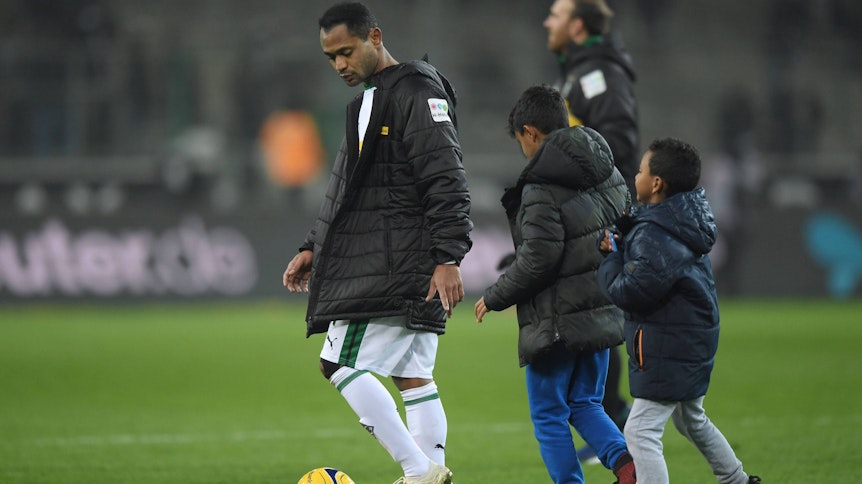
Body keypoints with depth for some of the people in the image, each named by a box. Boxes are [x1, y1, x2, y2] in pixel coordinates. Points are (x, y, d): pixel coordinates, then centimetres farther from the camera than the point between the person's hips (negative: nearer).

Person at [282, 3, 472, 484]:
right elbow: (353, 189, 28)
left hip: (395, 266, -10)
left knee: (342, 364, -14)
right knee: (412, 376, 8)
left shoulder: (416, 92, -10)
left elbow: (446, 182, -16)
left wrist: (448, 258, -23)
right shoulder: (369, 99, 21)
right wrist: (315, 248, 21)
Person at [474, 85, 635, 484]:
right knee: (585, 403, 18)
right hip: (603, 312, 8)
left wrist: (495, 298, -7)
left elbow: (537, 259, -20)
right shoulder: (610, 175, 7)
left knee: (548, 415, 5)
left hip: (557, 321, -8)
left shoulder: (542, 189, -17)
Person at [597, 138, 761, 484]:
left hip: (669, 349, -11)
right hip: (693, 340, 11)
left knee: (641, 433, -10)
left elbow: (629, 293, -24)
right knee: (691, 420, 30)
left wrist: (612, 258, -7)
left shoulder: (655, 238, -24)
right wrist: (621, 244, -1)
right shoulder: (683, 222, 7)